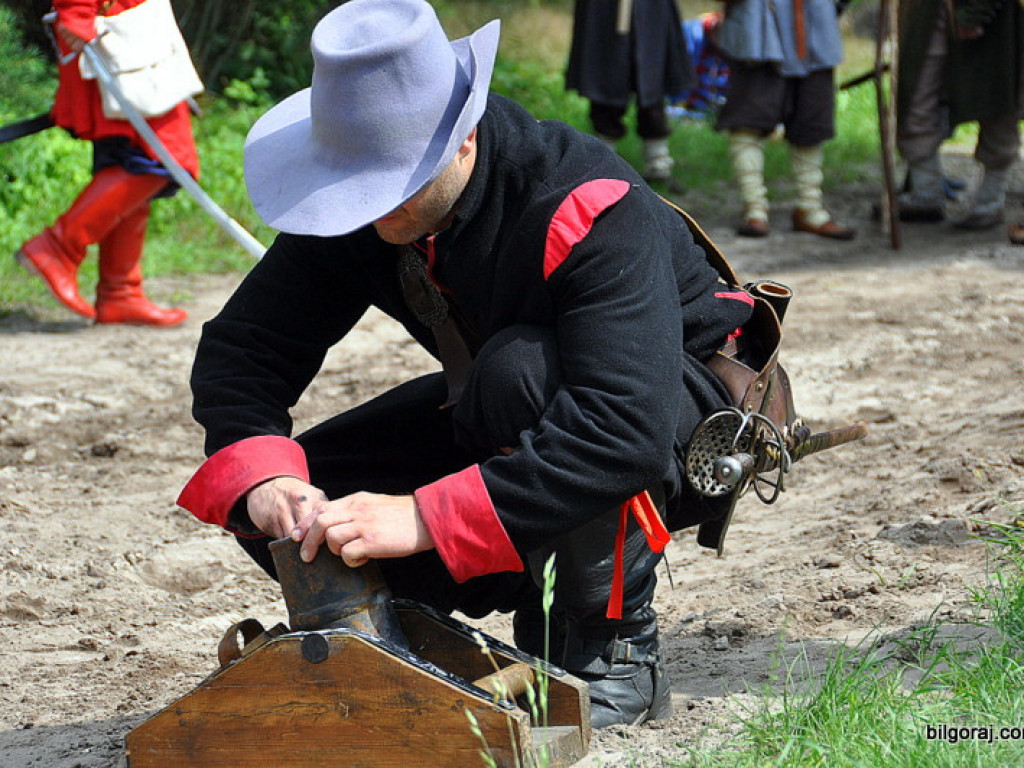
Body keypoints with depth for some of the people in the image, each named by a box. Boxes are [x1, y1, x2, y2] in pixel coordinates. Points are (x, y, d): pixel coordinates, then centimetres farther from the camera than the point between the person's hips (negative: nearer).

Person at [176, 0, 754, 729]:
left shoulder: (590, 215, -34)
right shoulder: (358, 206, -15)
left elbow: (627, 431, -44)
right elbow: (240, 350, -12)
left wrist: (427, 518, -49)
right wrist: (262, 477, -34)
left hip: (683, 422, -6)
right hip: (502, 420, 6)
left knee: (519, 371, -39)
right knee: (291, 506, -12)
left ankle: (622, 650, -20)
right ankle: (539, 613, 4)